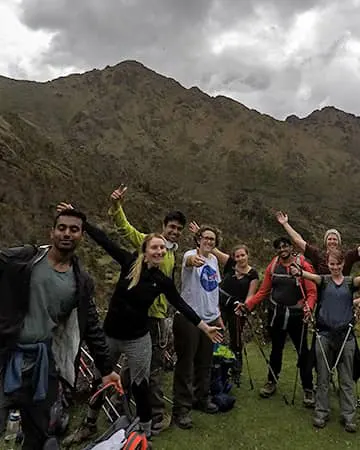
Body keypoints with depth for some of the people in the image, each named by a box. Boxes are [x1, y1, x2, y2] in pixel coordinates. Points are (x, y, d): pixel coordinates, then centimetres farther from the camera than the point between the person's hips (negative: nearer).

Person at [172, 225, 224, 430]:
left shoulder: (214, 260, 11)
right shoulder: (191, 255, -11)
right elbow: (188, 260, -39)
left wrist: (218, 315, 18)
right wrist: (193, 259, -63)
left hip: (210, 318, 7)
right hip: (189, 317, -7)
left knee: (205, 363, 18)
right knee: (186, 364, 0)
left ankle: (202, 398, 34)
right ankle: (181, 409, 9)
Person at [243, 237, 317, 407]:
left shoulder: (303, 265, -7)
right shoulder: (272, 266, 3)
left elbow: (311, 292, -10)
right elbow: (263, 291, 3)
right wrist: (247, 304, -8)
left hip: (297, 315, -3)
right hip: (276, 314, 3)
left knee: (303, 351, 4)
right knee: (276, 349, 16)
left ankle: (308, 389, 20)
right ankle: (272, 382, 33)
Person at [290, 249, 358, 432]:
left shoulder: (350, 282, 3)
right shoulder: (324, 280, 1)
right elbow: (312, 276, -22)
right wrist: (299, 272, -45)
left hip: (346, 335, 1)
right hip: (325, 334, 0)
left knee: (346, 378, 8)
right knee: (323, 377, 9)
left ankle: (348, 416, 19)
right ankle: (321, 412, 20)